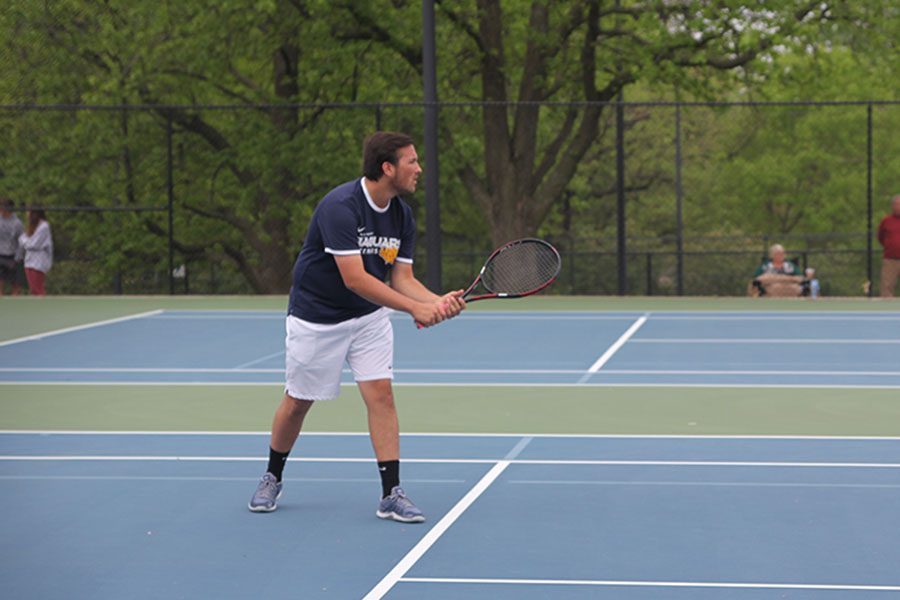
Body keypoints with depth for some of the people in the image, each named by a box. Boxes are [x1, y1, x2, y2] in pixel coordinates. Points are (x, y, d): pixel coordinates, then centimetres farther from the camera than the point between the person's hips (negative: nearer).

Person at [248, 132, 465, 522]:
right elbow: (354, 278, -32)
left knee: (381, 392, -9)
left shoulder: (402, 217, -4)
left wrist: (437, 302, -24)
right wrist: (414, 308, -33)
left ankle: (391, 494, -6)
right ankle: (272, 479, 31)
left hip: (369, 317, 5)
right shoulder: (340, 206, -28)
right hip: (316, 318, -5)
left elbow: (402, 278, -3)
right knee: (297, 402, 7)